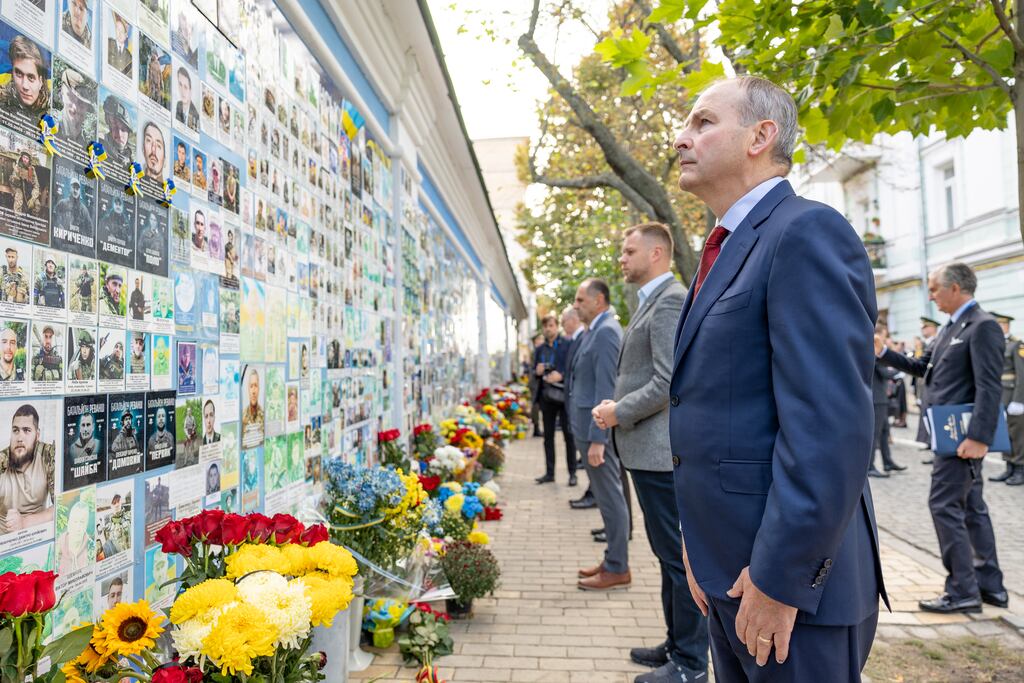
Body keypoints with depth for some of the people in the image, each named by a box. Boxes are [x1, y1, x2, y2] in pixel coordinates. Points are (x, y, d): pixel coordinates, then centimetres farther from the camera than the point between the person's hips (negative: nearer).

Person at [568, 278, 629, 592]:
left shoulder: (606, 332, -16)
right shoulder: (596, 331, 15)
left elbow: (606, 389, -22)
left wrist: (597, 439, -23)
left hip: (598, 428, -10)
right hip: (589, 427, 10)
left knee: (610, 498, -1)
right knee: (607, 497, 16)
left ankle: (618, 569, 10)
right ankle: (613, 560, 27)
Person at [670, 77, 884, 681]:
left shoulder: (807, 232, -15)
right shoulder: (728, 250, 14)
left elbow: (831, 424, -23)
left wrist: (781, 578, -21)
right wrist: (702, 546, 14)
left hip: (789, 578, -9)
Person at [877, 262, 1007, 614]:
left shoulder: (982, 326, -14)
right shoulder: (951, 327, 15)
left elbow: (989, 387, -21)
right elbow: (924, 368, 22)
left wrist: (979, 437, -27)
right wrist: (884, 353, 14)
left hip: (962, 435, -10)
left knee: (944, 505, -6)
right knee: (971, 507, 14)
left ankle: (962, 591, 3)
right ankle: (990, 585, 24)